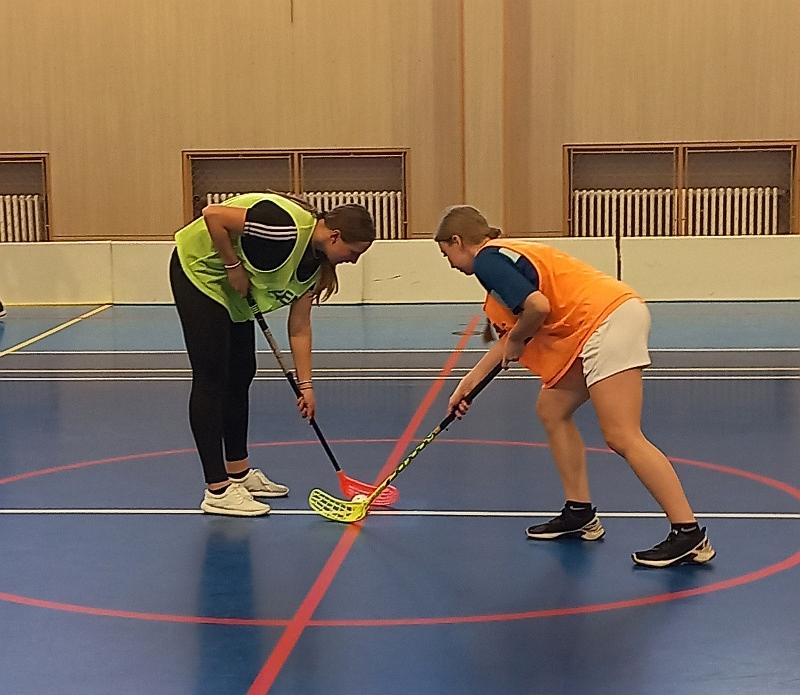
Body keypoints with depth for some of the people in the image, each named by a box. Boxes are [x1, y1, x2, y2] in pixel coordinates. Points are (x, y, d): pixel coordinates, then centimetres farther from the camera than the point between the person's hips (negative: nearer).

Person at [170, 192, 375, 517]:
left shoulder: (314, 262, -1)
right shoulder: (287, 228, -29)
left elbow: (299, 328, 5)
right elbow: (213, 215, -30)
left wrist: (305, 385, 4)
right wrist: (234, 267, -22)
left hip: (233, 292, 10)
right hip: (199, 271, -9)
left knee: (241, 375, 12)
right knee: (211, 379, -9)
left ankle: (238, 472, 25)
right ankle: (217, 491, -6)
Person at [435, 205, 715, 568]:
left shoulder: (487, 259, -6)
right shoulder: (504, 255, 25)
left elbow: (537, 306, -21)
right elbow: (511, 338, 31)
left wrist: (516, 340, -1)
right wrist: (467, 383, 35)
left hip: (608, 317, -11)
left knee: (622, 438, -13)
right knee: (551, 409, 18)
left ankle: (688, 534, -12)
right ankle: (580, 514, 23)